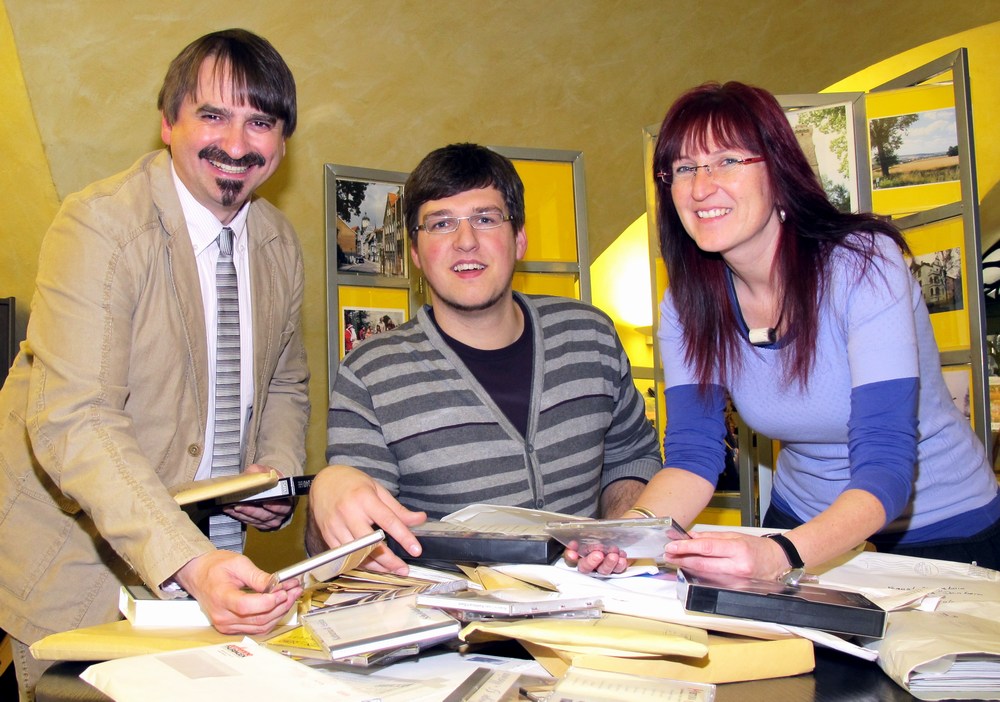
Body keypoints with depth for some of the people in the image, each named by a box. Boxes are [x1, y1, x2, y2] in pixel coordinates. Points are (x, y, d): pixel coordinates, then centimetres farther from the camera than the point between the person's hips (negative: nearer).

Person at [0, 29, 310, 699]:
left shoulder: (281, 242, 1)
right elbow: (72, 422, -29)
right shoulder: (100, 224, -20)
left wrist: (279, 475, -7)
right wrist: (188, 563, -40)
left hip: (208, 550, 5)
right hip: (78, 556, -5)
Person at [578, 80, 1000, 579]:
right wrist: (634, 528, -34)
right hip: (802, 525, 4)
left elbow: (885, 465, -29)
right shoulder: (687, 307, -8)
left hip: (943, 534, -3)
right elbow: (693, 454, -12)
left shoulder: (863, 264, -22)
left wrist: (780, 556, -47)